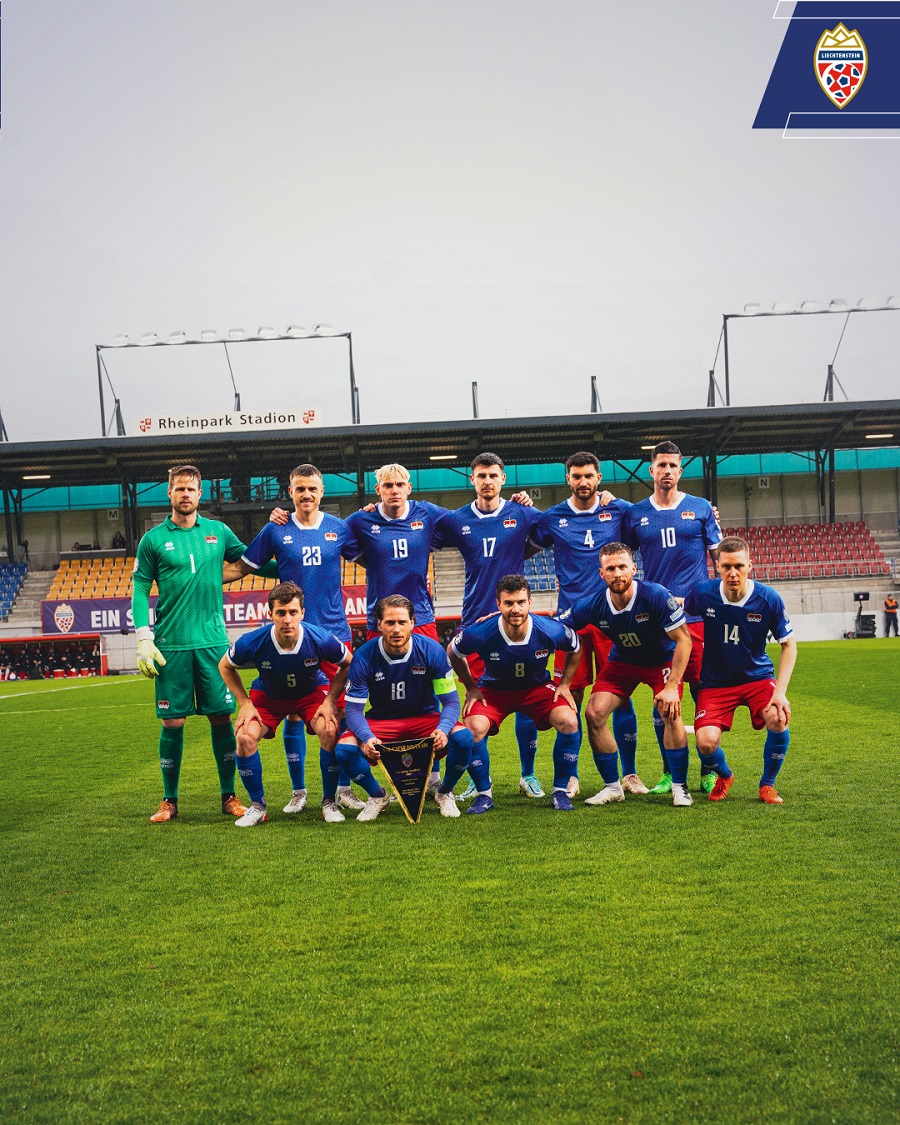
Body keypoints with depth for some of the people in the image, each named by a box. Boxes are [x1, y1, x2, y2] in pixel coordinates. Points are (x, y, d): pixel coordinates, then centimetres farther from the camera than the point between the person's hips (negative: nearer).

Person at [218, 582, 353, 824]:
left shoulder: (321, 639, -30)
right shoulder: (252, 642, -30)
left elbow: (348, 664, -9)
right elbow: (225, 666, -7)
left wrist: (330, 701, -16)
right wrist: (244, 703, -13)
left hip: (312, 691, -1)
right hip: (267, 695, 1)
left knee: (330, 731, -28)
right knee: (245, 736, -24)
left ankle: (329, 801, -7)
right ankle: (257, 805, -2)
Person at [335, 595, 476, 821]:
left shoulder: (432, 650, -16)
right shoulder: (363, 658, -17)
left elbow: (451, 701, -12)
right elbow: (353, 709, -14)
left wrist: (442, 729, -34)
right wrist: (367, 738, -35)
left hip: (425, 718, 0)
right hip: (380, 722, 0)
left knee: (463, 738, -29)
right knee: (344, 749, -28)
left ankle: (444, 792, 4)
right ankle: (377, 796, 6)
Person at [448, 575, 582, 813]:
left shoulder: (551, 631, -25)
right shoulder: (480, 633, -28)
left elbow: (575, 649, 0)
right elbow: (453, 652, -4)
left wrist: (564, 685, -3)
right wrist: (471, 688, -3)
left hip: (538, 687, 1)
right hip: (493, 690, -1)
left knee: (569, 722, -24)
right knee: (474, 728, -28)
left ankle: (561, 791, -3)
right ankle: (484, 794, -4)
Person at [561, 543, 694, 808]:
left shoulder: (655, 595, -31)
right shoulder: (592, 605, -22)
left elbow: (683, 640, -24)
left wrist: (671, 686, -27)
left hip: (662, 660, -3)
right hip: (622, 662, 3)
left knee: (670, 713, -25)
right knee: (594, 714, -13)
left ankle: (679, 787, -4)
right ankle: (612, 787, 5)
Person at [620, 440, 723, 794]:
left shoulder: (701, 508, 7)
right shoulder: (635, 514, 9)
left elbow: (720, 555, 11)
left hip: (697, 614, -1)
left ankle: (709, 771, 12)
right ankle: (669, 772, 14)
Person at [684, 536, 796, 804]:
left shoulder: (768, 599, -15)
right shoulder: (703, 594, -16)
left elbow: (789, 644, -4)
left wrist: (780, 691, -15)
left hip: (758, 676, 0)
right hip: (715, 682, 0)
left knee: (778, 719, -29)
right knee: (706, 742, -20)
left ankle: (767, 784, 0)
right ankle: (724, 776, 19)